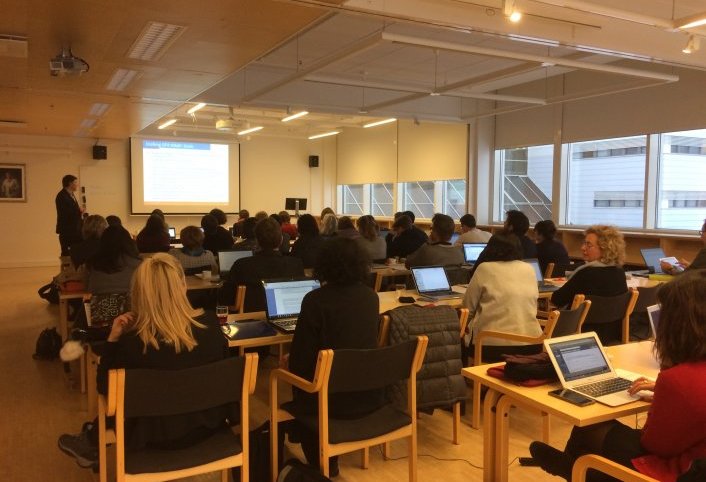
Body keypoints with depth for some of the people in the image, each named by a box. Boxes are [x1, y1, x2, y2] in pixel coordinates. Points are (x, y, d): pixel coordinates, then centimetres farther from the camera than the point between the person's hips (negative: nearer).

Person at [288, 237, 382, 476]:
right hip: (370, 394, 5)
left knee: (301, 394, 27)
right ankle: (328, 460, 45)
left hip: (335, 398, -5)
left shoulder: (315, 299, -15)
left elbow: (300, 359, -12)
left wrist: (291, 362, 9)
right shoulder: (371, 296, 2)